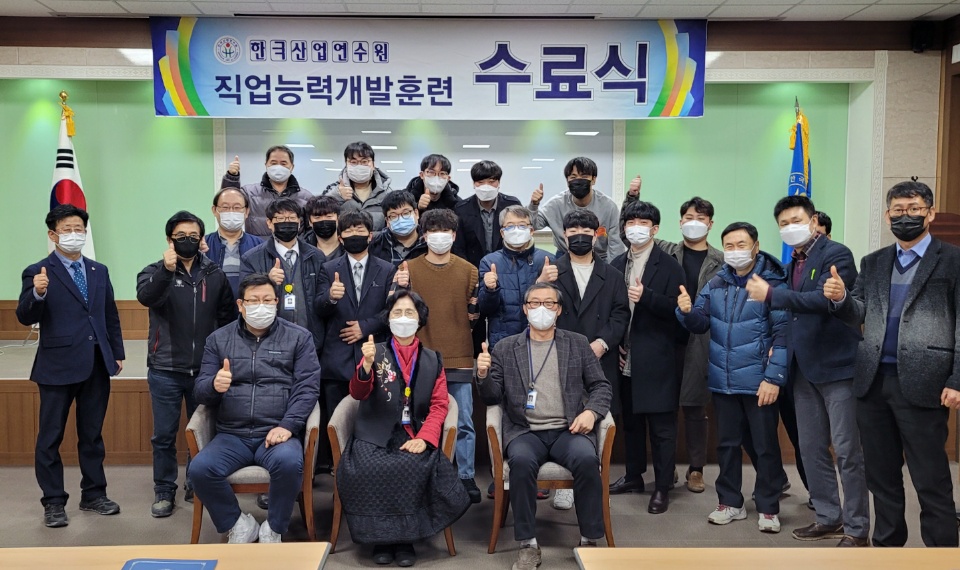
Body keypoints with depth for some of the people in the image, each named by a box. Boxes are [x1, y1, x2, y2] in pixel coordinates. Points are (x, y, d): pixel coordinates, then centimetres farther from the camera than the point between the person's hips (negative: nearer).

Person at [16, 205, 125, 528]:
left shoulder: (99, 271, 11)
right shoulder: (38, 273, -4)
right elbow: (25, 318, -13)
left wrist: (117, 353, 12)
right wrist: (38, 294, -32)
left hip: (97, 366, 4)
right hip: (58, 367, -4)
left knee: (92, 435, 13)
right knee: (50, 438, 5)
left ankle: (93, 495, 24)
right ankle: (54, 502, 16)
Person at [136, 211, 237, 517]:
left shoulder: (215, 274, 4)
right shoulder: (155, 271, -3)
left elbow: (228, 316, 11)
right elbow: (145, 297, -26)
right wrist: (166, 271, -43)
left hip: (205, 370, 2)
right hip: (165, 370, -2)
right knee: (164, 435, 6)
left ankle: (198, 487, 30)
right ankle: (164, 491, 20)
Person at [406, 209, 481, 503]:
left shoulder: (469, 271, 8)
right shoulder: (409, 269, 5)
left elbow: (475, 313, 13)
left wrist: (475, 311, -7)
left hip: (459, 358, 1)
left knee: (464, 423, 3)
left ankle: (466, 477, 14)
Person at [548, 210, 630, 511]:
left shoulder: (612, 276, 12)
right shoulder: (551, 271, 8)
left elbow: (621, 315, 5)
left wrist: (602, 342, -9)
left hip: (600, 361, 1)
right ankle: (564, 483, 10)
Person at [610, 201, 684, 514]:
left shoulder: (669, 266, -4)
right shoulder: (616, 265, 10)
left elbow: (677, 308, -11)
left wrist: (646, 297, -24)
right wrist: (613, 344, 3)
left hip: (657, 359, -4)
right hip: (625, 358, 5)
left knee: (661, 426, 1)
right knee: (630, 419, 14)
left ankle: (662, 486, 11)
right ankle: (634, 474, 29)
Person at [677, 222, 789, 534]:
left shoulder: (773, 283, -7)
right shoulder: (715, 285, 8)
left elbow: (782, 333, -12)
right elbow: (701, 324, 5)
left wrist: (774, 377, -18)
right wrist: (687, 311, -18)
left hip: (759, 381, -5)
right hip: (722, 380, 5)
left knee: (765, 445, 6)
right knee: (727, 443, 14)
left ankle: (768, 508, 19)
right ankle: (730, 502, 27)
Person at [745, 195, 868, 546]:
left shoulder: (836, 254, -9)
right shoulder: (794, 264, 14)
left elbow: (824, 299, -25)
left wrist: (771, 295, -28)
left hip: (836, 365, -8)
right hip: (804, 368, 8)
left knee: (847, 450, -1)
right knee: (812, 449, 12)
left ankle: (857, 528, 9)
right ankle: (828, 518, 25)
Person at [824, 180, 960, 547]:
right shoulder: (873, 263, 14)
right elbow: (857, 316, 9)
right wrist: (840, 298, -13)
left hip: (922, 384, -5)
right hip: (873, 383, 5)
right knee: (881, 476, 15)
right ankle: (886, 544, 28)